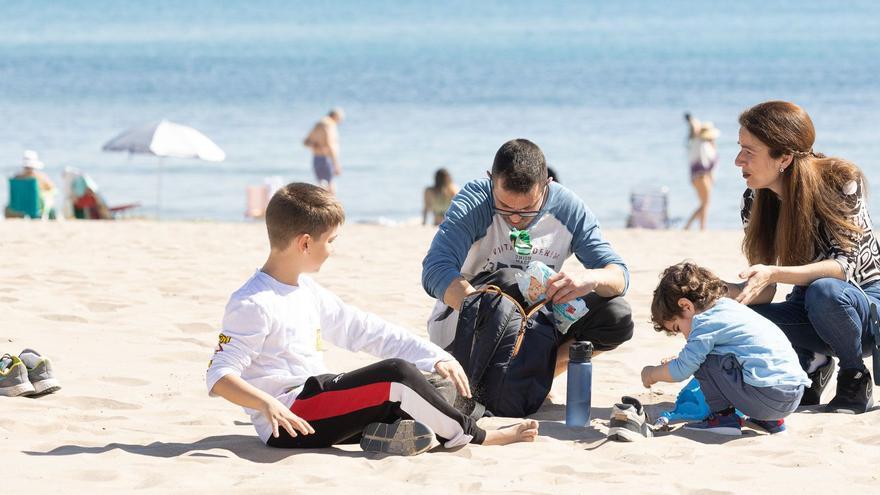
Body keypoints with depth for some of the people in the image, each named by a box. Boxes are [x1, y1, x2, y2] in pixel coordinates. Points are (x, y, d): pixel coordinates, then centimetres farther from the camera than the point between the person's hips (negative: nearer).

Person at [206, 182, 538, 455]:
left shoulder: (308, 293, 14)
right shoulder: (252, 304, -13)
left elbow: (365, 330, 16)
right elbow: (219, 377, -18)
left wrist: (434, 357, 9)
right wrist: (267, 405, -34)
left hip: (315, 397, 10)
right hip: (288, 420, -10)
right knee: (396, 373, -20)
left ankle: (382, 431, -26)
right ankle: (476, 438, -7)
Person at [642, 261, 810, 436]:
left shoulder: (706, 323, -6)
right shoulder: (730, 307, 21)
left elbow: (682, 370, -3)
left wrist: (651, 374, 14)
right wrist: (678, 361, 37)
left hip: (766, 397, -9)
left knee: (703, 359, -2)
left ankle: (723, 416, 4)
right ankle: (771, 420, 21)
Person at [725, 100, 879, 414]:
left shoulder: (841, 182, -20)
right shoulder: (755, 200, -7)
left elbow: (845, 265, -28)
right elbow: (763, 291, -5)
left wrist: (774, 274, -40)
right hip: (811, 308, 4)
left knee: (823, 291, -38)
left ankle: (855, 378, -12)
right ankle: (811, 362, 0)